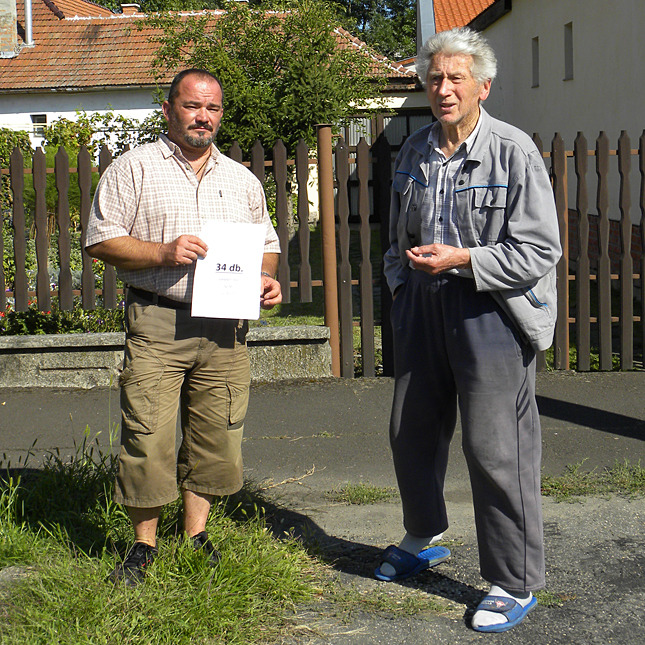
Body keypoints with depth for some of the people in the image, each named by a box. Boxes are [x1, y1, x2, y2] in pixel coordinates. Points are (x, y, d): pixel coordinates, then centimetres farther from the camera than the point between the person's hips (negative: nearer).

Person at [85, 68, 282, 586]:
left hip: (225, 326, 4)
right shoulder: (133, 168, 4)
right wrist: (163, 254, -14)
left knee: (216, 435, 7)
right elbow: (101, 239, -1)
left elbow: (267, 245, 23)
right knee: (148, 437, -5)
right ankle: (144, 544, 12)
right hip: (156, 322, -4)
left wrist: (266, 279, 2)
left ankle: (197, 535, 23)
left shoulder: (242, 179, 17)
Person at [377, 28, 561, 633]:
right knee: (411, 431, 17)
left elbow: (540, 250, -13)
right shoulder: (414, 151, 10)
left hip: (491, 311, -6)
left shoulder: (513, 152, -10)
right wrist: (401, 282, 12)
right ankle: (422, 539, 42)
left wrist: (461, 259, -20)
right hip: (423, 307, 7)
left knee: (495, 448, -4)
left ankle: (514, 583, 12)